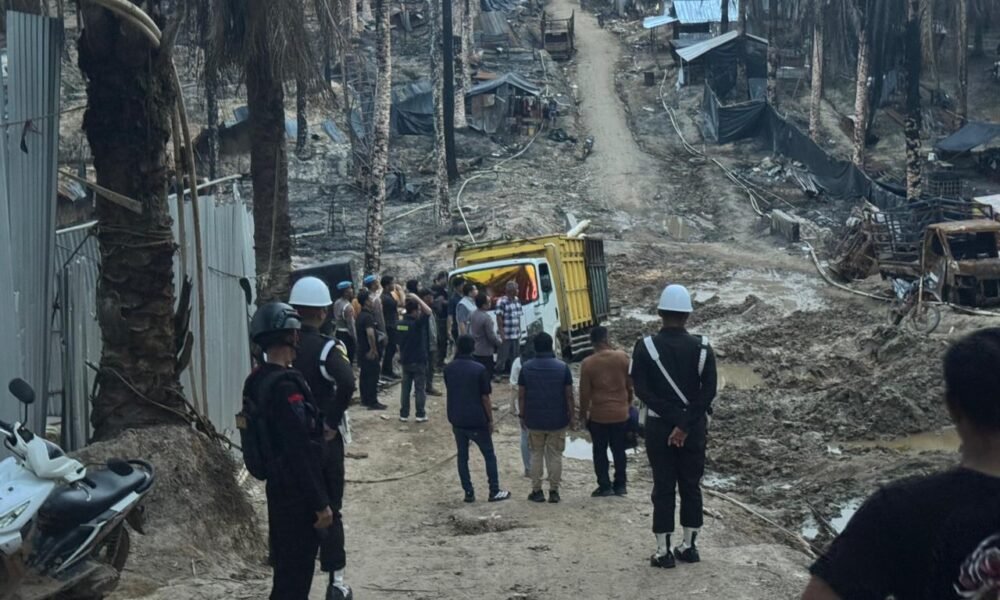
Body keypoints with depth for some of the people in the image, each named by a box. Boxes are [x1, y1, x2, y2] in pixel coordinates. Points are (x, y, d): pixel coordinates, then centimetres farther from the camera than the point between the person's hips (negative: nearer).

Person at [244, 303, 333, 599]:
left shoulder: (257, 380, 7)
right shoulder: (285, 385, -23)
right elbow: (301, 450, -24)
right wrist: (321, 503, -21)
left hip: (278, 485, 9)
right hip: (296, 491, -9)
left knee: (286, 566, 20)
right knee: (296, 572, -1)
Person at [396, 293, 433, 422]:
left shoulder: (400, 323, 3)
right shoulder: (417, 323, -18)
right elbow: (428, 311, -20)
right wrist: (416, 298, -16)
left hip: (405, 360, 6)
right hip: (419, 361, -6)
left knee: (405, 388, 10)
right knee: (420, 389, 3)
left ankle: (404, 414, 11)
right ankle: (420, 415, 5)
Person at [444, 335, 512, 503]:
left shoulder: (448, 369, -1)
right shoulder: (479, 369, -13)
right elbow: (485, 398, -11)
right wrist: (490, 420, 0)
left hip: (457, 420, 4)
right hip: (476, 421, -4)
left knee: (462, 456, 13)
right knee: (489, 455, 10)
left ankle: (468, 492, 13)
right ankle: (494, 491, 12)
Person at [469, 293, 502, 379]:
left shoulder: (473, 314, 2)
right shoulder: (486, 318, -24)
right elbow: (491, 336, -21)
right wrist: (499, 342, 1)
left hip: (474, 351, 8)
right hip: (485, 352, -8)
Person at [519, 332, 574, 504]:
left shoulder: (526, 367, -5)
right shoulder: (562, 367, -7)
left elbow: (521, 395, -3)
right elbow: (569, 395, -5)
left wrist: (522, 415, 9)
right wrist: (571, 414, 6)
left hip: (534, 420, 1)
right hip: (557, 420, -1)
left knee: (536, 455, 12)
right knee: (555, 455, 8)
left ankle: (537, 491, 13)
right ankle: (554, 491, 10)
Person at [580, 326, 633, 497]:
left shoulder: (588, 363, -10)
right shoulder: (623, 357, -6)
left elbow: (585, 392, -6)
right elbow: (630, 384, 3)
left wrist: (583, 414, 6)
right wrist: (628, 403, 18)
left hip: (598, 415, -2)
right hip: (621, 413, 2)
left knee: (600, 451, 9)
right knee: (619, 450, 13)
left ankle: (604, 486, 9)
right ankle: (620, 485, 17)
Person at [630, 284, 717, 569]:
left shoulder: (645, 347, -8)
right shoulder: (701, 348, -5)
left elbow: (642, 390, -13)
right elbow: (709, 391, -11)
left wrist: (673, 418, -12)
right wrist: (686, 424, -14)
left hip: (659, 427, -1)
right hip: (694, 428, 1)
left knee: (663, 487, 5)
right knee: (691, 485, 13)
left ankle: (663, 551, 7)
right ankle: (689, 546, 20)